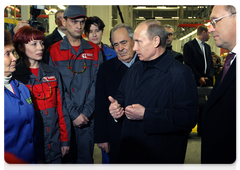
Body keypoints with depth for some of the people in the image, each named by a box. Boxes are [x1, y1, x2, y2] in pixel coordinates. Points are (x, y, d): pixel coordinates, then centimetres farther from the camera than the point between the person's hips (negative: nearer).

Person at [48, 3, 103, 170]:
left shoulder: (94, 50, 6)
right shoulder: (54, 51, 1)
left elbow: (96, 84, 0)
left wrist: (86, 112, -9)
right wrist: (73, 114, -10)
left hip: (88, 118, 1)